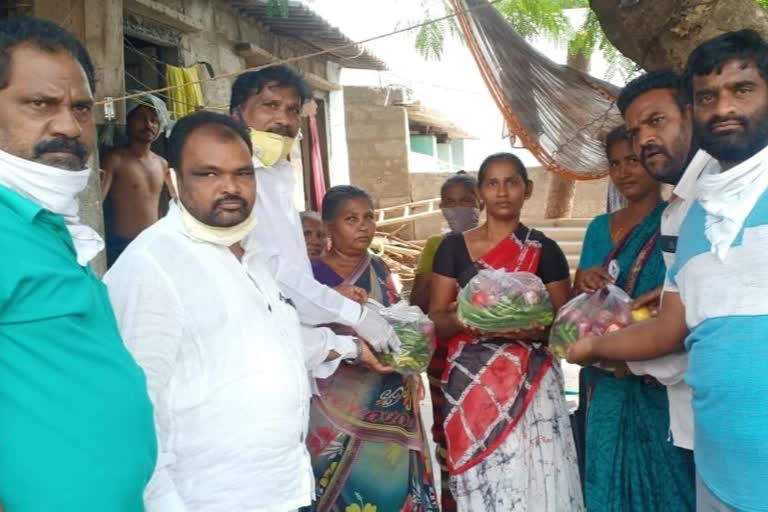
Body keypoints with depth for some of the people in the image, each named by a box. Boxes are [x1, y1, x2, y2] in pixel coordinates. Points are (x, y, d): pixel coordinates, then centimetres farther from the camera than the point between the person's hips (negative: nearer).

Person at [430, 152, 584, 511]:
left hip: (532, 385, 0)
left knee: (535, 479, -3)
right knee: (481, 482, 0)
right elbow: (436, 319, 3)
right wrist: (462, 318, -18)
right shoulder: (453, 247, 4)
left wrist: (532, 327, -16)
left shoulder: (545, 251, 4)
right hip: (471, 384, 0)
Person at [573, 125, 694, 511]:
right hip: (605, 382, 5)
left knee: (661, 479, 4)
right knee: (607, 481, 13)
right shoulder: (599, 227, 11)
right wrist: (584, 283, -8)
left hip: (659, 385, -5)